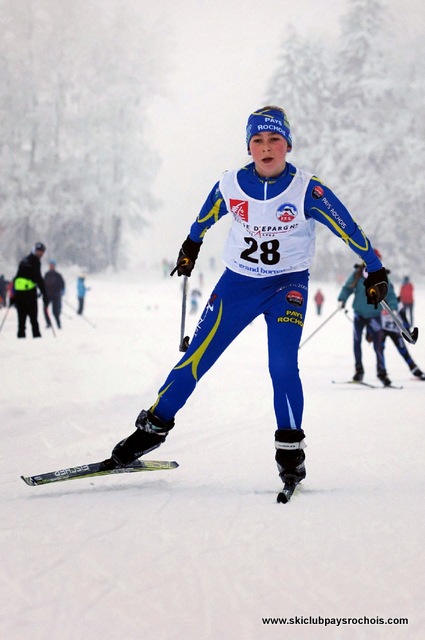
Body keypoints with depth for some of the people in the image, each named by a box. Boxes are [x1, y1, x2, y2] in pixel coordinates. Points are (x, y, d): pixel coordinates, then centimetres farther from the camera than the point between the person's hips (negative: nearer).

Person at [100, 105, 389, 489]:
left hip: (288, 284, -2)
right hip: (238, 283, 2)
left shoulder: (307, 190, -17)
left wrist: (376, 271, -4)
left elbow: (348, 230, -7)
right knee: (196, 358, 0)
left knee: (283, 366, -19)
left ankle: (290, 447, -3)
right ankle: (154, 426, 14)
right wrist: (190, 249, 27)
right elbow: (205, 219, 12)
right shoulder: (231, 186, -10)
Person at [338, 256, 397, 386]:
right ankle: (359, 370, 21)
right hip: (359, 314, 2)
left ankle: (382, 372, 2)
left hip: (374, 315, -2)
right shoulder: (357, 275, -6)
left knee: (378, 345, -7)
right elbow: (347, 288, 3)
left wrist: (393, 308, -21)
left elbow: (390, 295, -7)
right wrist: (342, 299, -13)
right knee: (356, 342, 7)